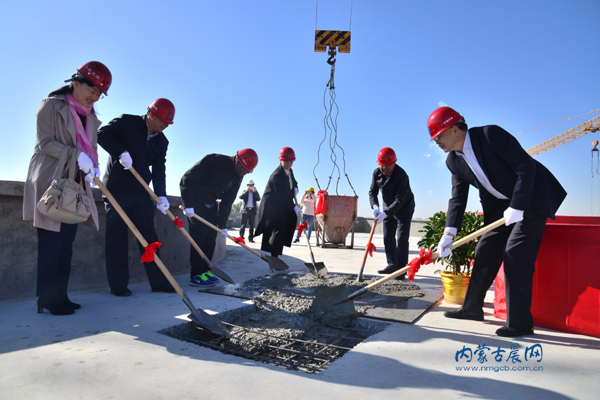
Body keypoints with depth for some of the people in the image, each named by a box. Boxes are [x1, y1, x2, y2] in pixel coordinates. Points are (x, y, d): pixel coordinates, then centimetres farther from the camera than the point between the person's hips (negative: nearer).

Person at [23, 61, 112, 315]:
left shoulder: (90, 117, 18)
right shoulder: (52, 105, -1)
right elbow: (45, 143, -9)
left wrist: (93, 166, -4)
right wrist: (77, 154, -22)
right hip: (50, 182, -6)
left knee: (67, 243, 6)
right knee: (51, 241, -7)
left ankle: (59, 296, 12)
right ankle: (47, 298, 0)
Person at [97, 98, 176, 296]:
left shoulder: (162, 141, 8)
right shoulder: (126, 122, -3)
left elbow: (159, 171, 3)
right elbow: (102, 134, -11)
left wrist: (161, 195, -10)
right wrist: (121, 152, -22)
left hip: (141, 192, 5)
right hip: (116, 190, -4)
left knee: (149, 236, 5)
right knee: (117, 237, -1)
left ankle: (158, 282, 11)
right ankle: (118, 285, 8)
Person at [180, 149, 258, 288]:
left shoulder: (237, 178, -2)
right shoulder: (214, 161, -25)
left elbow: (227, 201, 4)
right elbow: (186, 180, -23)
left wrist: (222, 224, -1)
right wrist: (188, 204, -28)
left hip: (211, 204, 7)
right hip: (195, 202, -7)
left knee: (211, 237, 3)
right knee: (199, 236, -13)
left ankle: (205, 270, 13)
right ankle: (196, 274, -7)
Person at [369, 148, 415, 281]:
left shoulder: (401, 175, -28)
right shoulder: (377, 173, -8)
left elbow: (399, 200, -32)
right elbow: (372, 192, -7)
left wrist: (385, 213, -40)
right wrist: (375, 207, -26)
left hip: (404, 208, -6)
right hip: (388, 208, 6)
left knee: (401, 239, -8)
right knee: (387, 237, 7)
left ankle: (401, 270, -3)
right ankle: (392, 264, 19)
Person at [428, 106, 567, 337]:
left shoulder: (491, 135, -22)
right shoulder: (453, 161, -2)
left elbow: (526, 166, -23)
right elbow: (458, 197, -6)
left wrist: (517, 207, -26)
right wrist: (449, 233, -18)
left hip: (531, 196, -7)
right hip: (501, 204, 7)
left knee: (515, 255, -12)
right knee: (485, 251, 6)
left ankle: (520, 323, -2)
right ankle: (472, 307, 19)